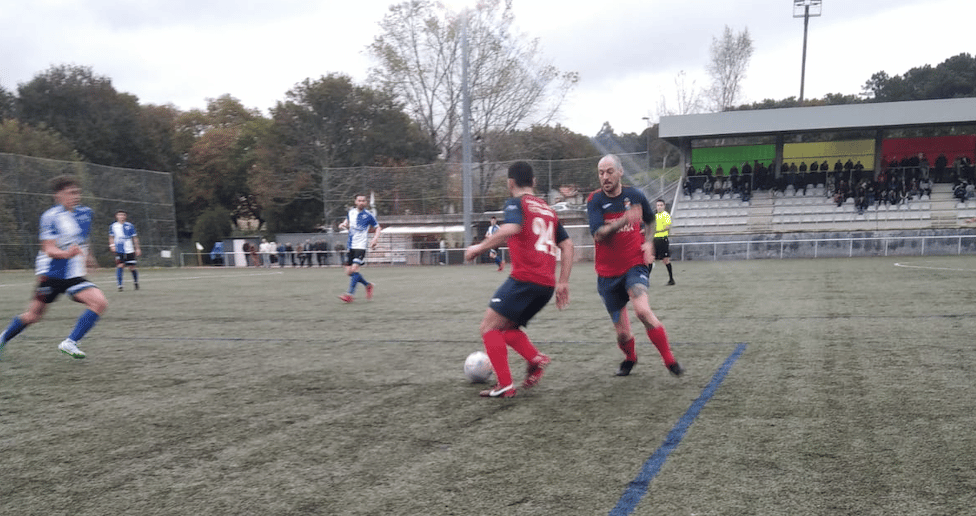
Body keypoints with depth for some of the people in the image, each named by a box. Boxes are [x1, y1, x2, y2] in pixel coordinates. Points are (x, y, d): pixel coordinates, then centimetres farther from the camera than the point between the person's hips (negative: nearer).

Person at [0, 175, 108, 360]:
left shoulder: (85, 213, 5)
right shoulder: (50, 217, -12)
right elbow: (49, 249, -18)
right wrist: (66, 254, -37)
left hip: (74, 275, 5)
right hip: (51, 273, -4)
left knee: (100, 303, -16)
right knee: (33, 315, 4)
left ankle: (70, 343, -12)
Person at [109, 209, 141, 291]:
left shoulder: (130, 226, 2)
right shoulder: (113, 226, 5)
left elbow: (135, 237, 8)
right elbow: (111, 237, 16)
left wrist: (137, 248, 6)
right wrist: (112, 245, 0)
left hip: (129, 250, 0)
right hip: (119, 251, 0)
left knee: (132, 267, 2)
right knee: (120, 266, -15)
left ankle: (135, 282, 28)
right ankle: (119, 285, -9)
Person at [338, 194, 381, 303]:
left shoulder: (368, 216, -4)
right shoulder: (350, 212, 8)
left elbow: (378, 227, 7)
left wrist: (375, 239, -8)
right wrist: (343, 225, 3)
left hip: (361, 246, -6)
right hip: (350, 246, 6)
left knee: (354, 269, -19)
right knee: (349, 272, 4)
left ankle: (350, 294, -15)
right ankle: (368, 285, 23)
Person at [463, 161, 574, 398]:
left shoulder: (516, 203, 1)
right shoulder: (548, 209, 23)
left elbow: (511, 228, -21)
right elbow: (567, 245, 19)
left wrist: (480, 247, -13)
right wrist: (563, 283, 17)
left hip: (524, 278, -8)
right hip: (546, 284, 8)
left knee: (489, 327, 0)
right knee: (505, 327, 19)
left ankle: (505, 385, -8)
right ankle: (536, 358, -4)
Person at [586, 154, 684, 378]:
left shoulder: (636, 196, 0)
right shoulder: (595, 200, -6)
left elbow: (650, 221, 21)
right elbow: (598, 234, -21)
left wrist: (648, 243, 4)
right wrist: (623, 220, -34)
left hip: (634, 265, 0)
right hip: (608, 273, 1)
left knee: (642, 310, -29)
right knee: (622, 332, 5)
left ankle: (670, 360, -13)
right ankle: (629, 358, 39)